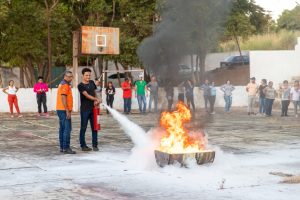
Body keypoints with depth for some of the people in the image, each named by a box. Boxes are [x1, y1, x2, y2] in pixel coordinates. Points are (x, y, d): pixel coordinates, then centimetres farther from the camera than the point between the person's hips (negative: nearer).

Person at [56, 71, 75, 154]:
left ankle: (62, 147, 17)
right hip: (64, 110, -11)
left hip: (61, 110, 11)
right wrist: (67, 111, -22)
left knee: (62, 129, 13)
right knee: (67, 129, -11)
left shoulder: (62, 84, 19)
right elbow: (63, 98, -20)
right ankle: (66, 148, -12)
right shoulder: (65, 85, -13)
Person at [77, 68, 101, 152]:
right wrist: (96, 99, -24)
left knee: (94, 127, 6)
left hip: (93, 108, 5)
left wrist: (95, 101, -4)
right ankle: (83, 145, 9)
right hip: (85, 109, -5)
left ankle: (95, 145, 12)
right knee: (83, 127, 2)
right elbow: (87, 95, -16)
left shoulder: (92, 83, 10)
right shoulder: (80, 85, -8)